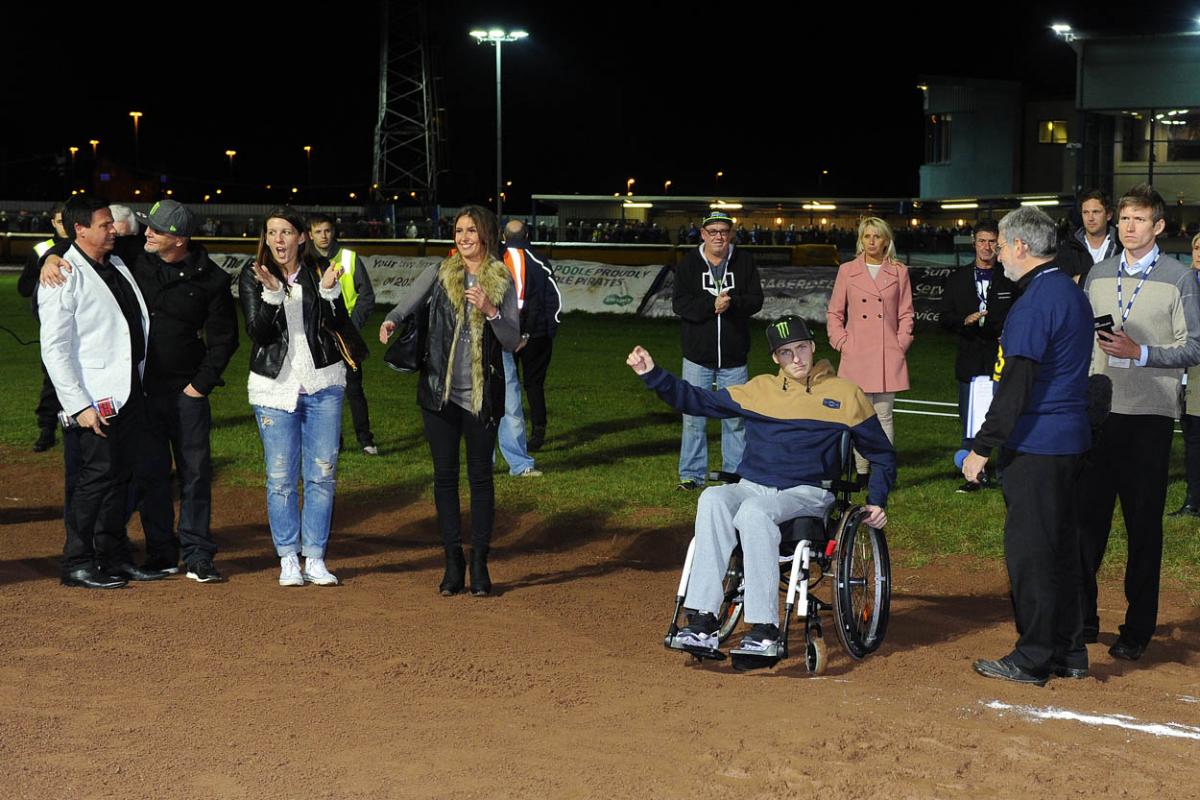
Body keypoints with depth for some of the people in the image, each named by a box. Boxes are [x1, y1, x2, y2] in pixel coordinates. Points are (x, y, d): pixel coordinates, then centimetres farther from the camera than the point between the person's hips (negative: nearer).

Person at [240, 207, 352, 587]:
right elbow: (257, 331, -10)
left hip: (323, 385, 1)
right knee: (281, 477, 1)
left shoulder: (319, 271, 2)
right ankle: (288, 559, 11)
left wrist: (329, 290, -20)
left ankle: (315, 558, 12)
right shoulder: (252, 276, 0)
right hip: (275, 385, -1)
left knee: (322, 474, 3)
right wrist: (271, 293, -24)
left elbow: (341, 324, -4)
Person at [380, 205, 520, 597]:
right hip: (440, 391, 1)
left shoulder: (502, 282, 2)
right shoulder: (439, 273, 4)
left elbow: (513, 341, -1)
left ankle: (479, 564, 10)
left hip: (482, 395, -1)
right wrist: (390, 322, -24)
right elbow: (406, 307, -2)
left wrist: (490, 310, -17)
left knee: (480, 476, 2)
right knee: (445, 475, 4)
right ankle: (453, 562, 13)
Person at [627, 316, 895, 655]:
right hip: (751, 487, 3)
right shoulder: (760, 389, 16)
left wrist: (877, 501, 4)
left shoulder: (845, 394, 10)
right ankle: (703, 621, -36)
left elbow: (882, 455, 17)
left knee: (754, 511, -36)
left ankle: (765, 629, -37)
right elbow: (700, 401, 15)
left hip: (806, 495, -3)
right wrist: (653, 375, 5)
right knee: (713, 499, -31)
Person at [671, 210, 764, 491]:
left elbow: (756, 299, -3)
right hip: (697, 355, -1)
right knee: (694, 417, 2)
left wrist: (731, 302, -22)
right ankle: (692, 475, 12)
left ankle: (736, 473, 18)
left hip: (734, 358, 1)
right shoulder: (689, 263, 0)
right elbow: (680, 303, -9)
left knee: (736, 418, 7)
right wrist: (712, 305, -23)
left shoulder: (744, 261, 3)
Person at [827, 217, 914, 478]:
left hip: (888, 356, 0)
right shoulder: (847, 271, 7)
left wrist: (901, 345, 0)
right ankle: (861, 473, 8)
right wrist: (843, 344, 0)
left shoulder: (899, 272, 8)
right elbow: (834, 313, 10)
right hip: (857, 356, 0)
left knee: (884, 416, 1)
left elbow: (906, 314, 11)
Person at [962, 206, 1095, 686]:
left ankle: (1032, 660, 3)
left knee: (1029, 550, -3)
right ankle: (1069, 654, 22)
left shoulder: (1035, 302, -16)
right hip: (1070, 440, 10)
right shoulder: (1073, 294, 14)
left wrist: (982, 448, -17)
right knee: (1061, 545, 15)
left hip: (1035, 446, -10)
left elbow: (1014, 388, -20)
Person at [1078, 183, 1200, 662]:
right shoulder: (1098, 274, 12)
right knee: (1088, 516, 5)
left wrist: (1140, 352, -17)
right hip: (1099, 410, 4)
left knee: (1144, 524, 2)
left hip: (1149, 414, -4)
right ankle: (1082, 617, 15)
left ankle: (1138, 629, 9)